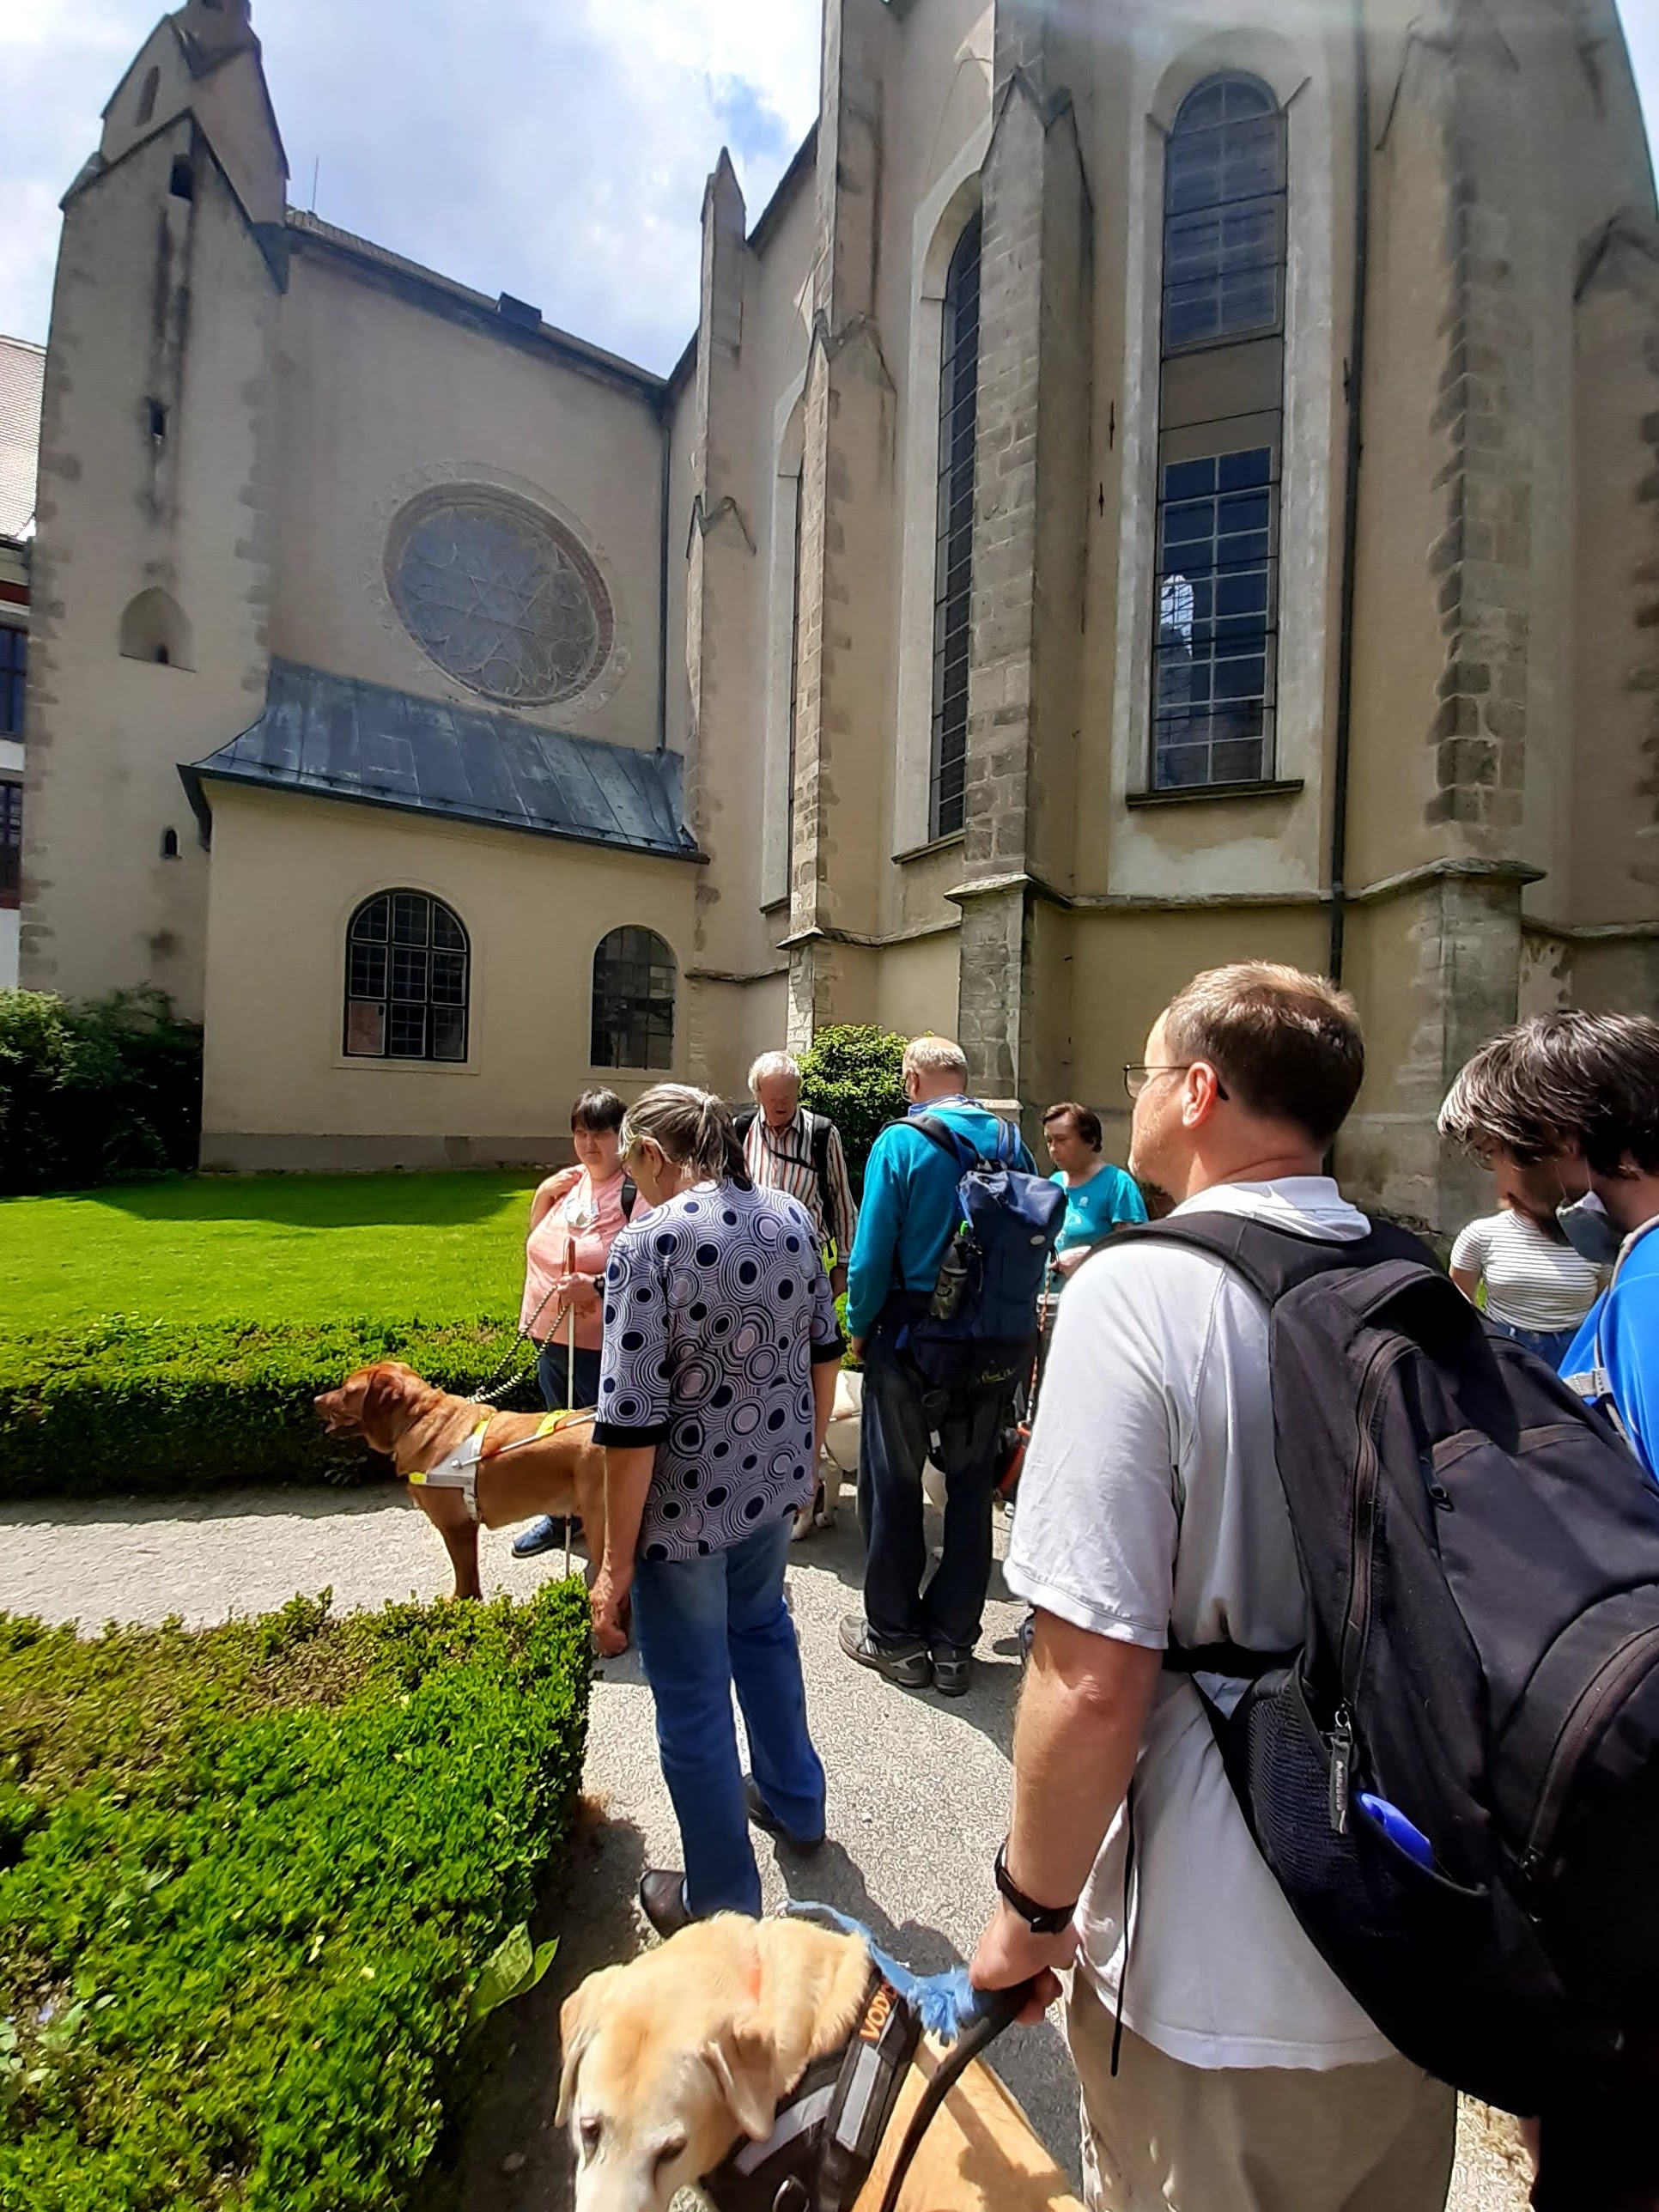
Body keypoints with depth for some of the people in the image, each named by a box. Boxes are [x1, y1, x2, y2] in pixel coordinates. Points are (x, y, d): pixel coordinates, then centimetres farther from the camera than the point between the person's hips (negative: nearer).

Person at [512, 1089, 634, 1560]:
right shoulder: (569, 1183, 7)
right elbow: (538, 1239, 20)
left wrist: (598, 1287, -31)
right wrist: (542, 1195, 5)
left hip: (603, 1344, -8)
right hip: (553, 1335, 8)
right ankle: (561, 1514, 45)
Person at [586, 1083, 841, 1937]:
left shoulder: (647, 1243, -23)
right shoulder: (791, 1218, -4)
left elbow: (634, 1425, -23)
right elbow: (823, 1351, 6)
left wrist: (616, 1562, -12)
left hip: (686, 1510, -6)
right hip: (775, 1482, 6)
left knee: (692, 1702, 16)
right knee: (761, 1626, 32)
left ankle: (721, 1905, 38)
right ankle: (795, 1801, 53)